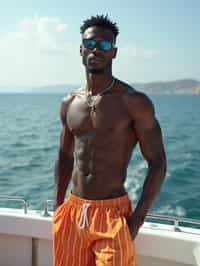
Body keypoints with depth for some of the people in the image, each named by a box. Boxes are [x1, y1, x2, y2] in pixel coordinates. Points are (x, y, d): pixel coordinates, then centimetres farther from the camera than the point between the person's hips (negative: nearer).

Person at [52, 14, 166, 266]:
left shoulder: (134, 102, -10)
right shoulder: (69, 103, 6)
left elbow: (157, 163, -10)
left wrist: (137, 219, -14)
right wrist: (58, 207, 12)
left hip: (113, 212, -5)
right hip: (72, 210, 5)